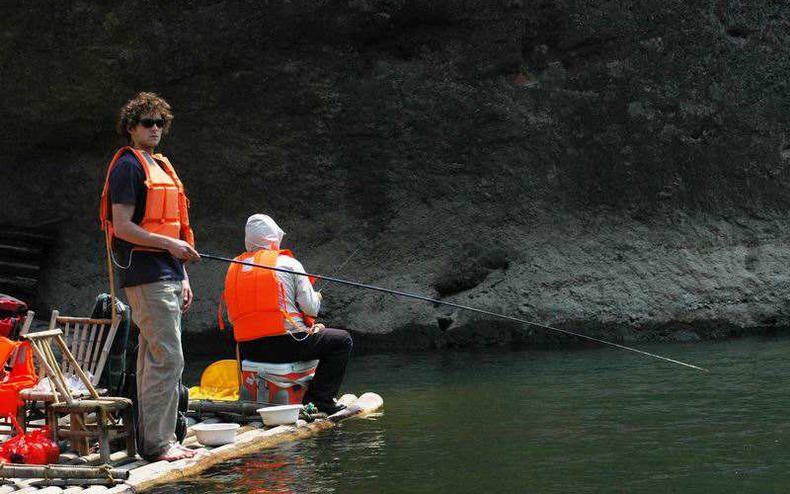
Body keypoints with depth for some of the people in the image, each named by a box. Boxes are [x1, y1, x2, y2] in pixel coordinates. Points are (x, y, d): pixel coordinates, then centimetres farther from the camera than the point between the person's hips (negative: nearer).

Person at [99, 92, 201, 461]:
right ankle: (157, 442, -9)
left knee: (153, 359, 11)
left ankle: (153, 440, 15)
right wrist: (171, 245, -19)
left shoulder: (161, 167, 21)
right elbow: (123, 227, -14)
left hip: (166, 275, 9)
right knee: (168, 358, -12)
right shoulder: (127, 165, -7)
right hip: (146, 276, -9)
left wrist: (183, 278, 20)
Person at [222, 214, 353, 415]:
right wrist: (317, 296, 18)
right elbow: (311, 308, -5)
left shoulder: (233, 269, 12)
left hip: (248, 351, 6)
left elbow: (232, 318, 13)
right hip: (286, 344, -6)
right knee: (342, 340, 11)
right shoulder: (288, 263, -3)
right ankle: (320, 398, 1)